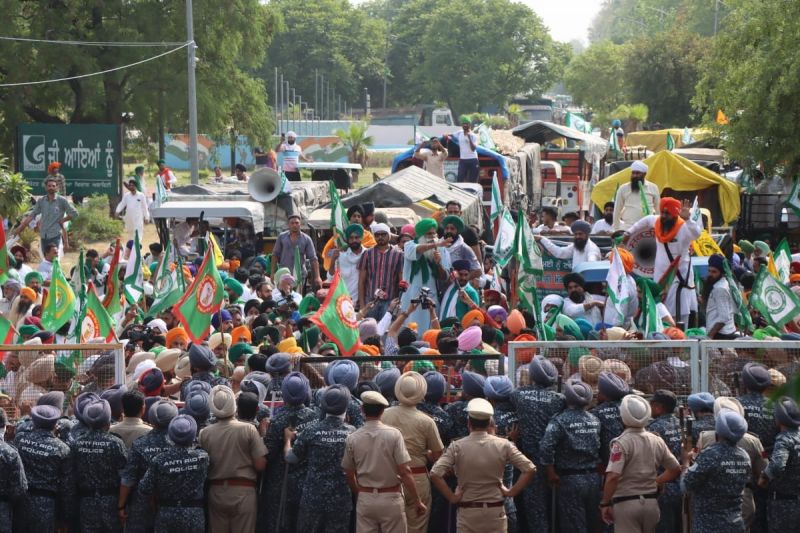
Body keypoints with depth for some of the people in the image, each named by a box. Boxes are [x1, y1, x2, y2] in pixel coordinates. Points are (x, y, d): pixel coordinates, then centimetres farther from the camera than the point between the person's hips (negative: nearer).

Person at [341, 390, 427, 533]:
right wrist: (417, 501, -7)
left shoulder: (352, 438, -3)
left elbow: (349, 475, 5)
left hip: (365, 499, 2)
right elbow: (405, 472, -14)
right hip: (390, 499, -2)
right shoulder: (394, 434, -11)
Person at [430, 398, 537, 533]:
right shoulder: (503, 445, -4)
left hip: (467, 513, -1)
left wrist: (451, 497, -6)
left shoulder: (457, 447, -8)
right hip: (495, 511, 1)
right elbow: (530, 469, -6)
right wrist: (512, 492, 0)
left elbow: (435, 474, -15)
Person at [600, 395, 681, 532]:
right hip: (651, 502, 6)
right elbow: (676, 469, 11)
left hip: (626, 503, -6)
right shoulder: (657, 441, 4)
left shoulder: (621, 443, -15)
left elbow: (613, 477, -24)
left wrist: (605, 504, -14)